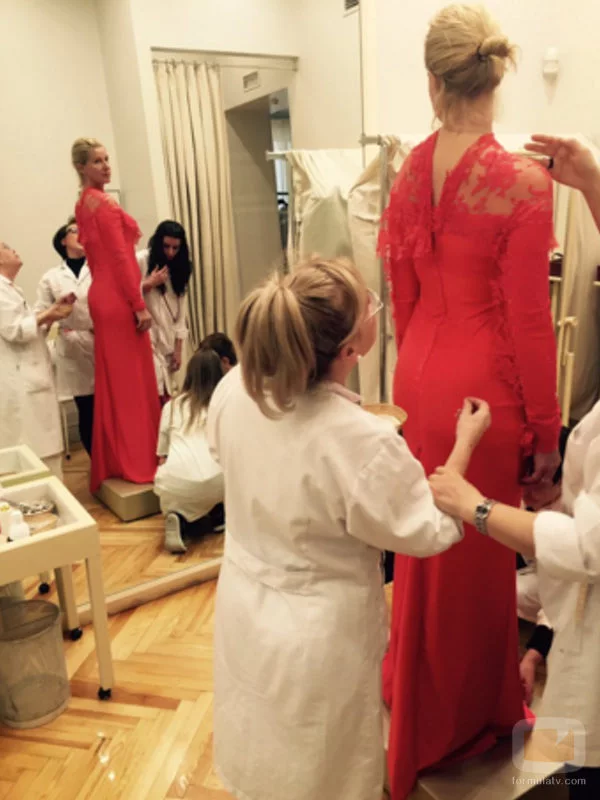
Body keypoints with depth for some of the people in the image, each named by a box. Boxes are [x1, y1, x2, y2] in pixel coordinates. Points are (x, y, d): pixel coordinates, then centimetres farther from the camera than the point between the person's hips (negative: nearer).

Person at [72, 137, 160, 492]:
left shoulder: (83, 203, 16)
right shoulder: (105, 203, -13)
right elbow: (121, 258, -18)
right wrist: (140, 305, -17)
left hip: (102, 297, 9)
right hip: (119, 299, -9)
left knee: (112, 380, 13)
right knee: (133, 380, -2)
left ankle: (113, 462, 22)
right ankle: (139, 461, 7)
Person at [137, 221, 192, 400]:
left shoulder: (179, 269, 14)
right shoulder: (140, 260, -3)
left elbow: (180, 311, 10)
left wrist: (178, 348, 6)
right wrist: (149, 284, -14)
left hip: (167, 341, 5)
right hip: (145, 336, -5)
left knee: (164, 394, 5)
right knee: (160, 396, -16)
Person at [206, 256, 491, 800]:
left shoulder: (234, 391, -17)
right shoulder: (364, 444, -35)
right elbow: (430, 532, -17)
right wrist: (466, 443, -5)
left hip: (243, 610, 6)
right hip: (319, 639, -5)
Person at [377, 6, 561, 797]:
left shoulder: (409, 172, 1)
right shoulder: (522, 180, -15)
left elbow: (401, 292, 6)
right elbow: (528, 318, -15)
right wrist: (545, 429, -4)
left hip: (420, 374, 6)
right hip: (481, 382, -5)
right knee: (477, 552, 13)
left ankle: (418, 695, 48)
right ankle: (464, 713, 38)